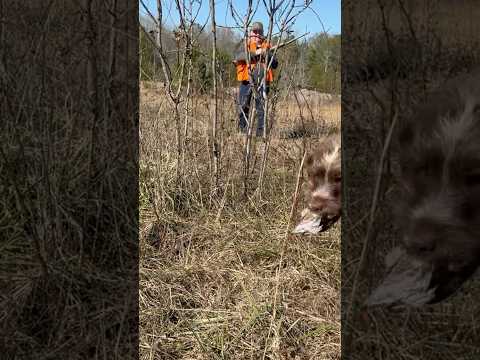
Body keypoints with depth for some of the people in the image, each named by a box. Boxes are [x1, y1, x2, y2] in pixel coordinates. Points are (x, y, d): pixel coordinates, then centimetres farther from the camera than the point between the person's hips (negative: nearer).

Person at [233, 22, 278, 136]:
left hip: (262, 82, 1)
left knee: (261, 108, -1)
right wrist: (254, 53, -19)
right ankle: (242, 131, 14)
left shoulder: (267, 46, 14)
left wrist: (268, 55, -9)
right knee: (243, 108, 1)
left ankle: (260, 133, 4)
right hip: (247, 81, -1)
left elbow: (275, 64, 9)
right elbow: (238, 56, -12)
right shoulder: (246, 45, 9)